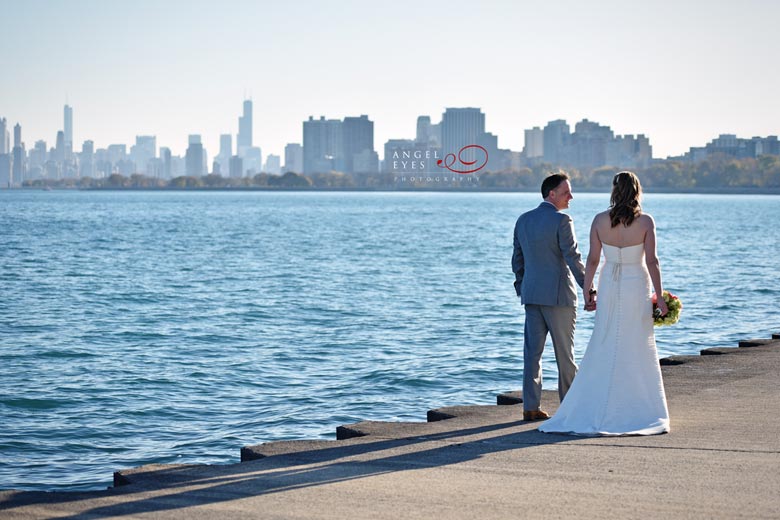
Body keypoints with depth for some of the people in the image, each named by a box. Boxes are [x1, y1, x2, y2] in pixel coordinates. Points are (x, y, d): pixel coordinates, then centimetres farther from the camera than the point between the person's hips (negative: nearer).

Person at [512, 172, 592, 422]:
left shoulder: (523, 220, 8)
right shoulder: (561, 221, -13)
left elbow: (517, 259, 14)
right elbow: (573, 259, -17)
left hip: (531, 295, 6)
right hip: (558, 295, -6)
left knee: (532, 351, 5)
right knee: (564, 353, 5)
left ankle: (531, 407, 3)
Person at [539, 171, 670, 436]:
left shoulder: (600, 221, -4)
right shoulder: (646, 222, -10)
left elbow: (592, 259, -2)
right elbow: (651, 261, -11)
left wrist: (587, 292, 8)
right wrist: (660, 296, -5)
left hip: (609, 288, 2)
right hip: (637, 288, -2)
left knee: (603, 351, 8)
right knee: (638, 352, 6)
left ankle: (593, 412, 7)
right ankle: (640, 412, 10)